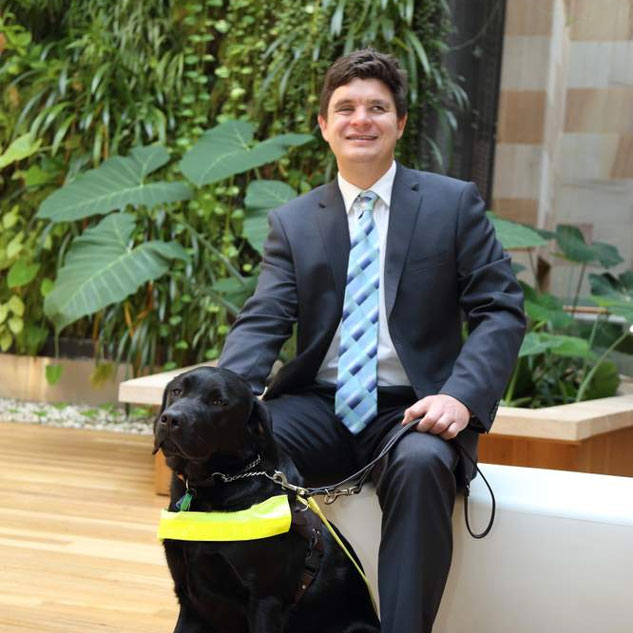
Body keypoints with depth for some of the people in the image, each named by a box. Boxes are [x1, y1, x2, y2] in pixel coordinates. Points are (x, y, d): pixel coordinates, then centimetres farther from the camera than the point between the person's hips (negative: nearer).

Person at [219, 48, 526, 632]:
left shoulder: (454, 204, 5)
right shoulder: (291, 223, 11)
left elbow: (501, 312, 0)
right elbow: (262, 322, 1)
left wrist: (461, 396, -19)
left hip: (412, 413, -2)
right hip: (317, 409, 3)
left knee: (420, 464, -37)